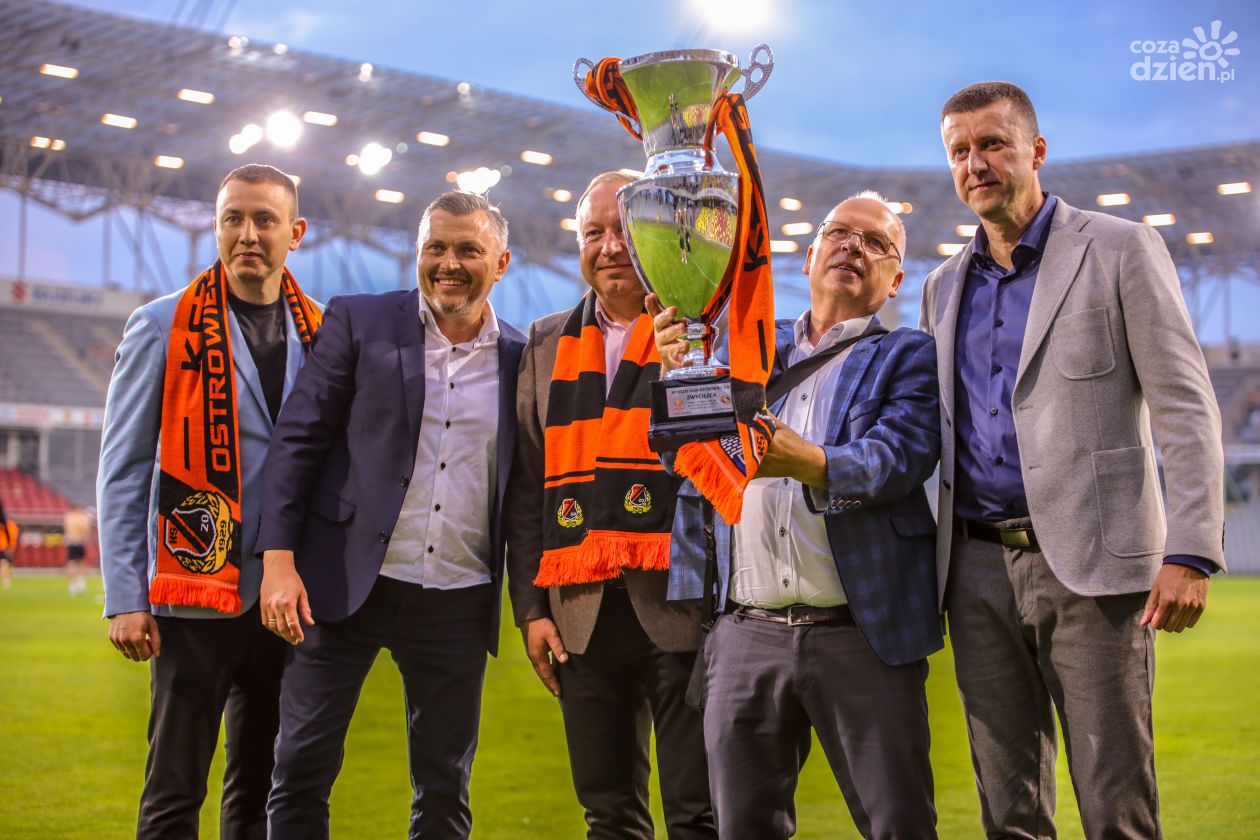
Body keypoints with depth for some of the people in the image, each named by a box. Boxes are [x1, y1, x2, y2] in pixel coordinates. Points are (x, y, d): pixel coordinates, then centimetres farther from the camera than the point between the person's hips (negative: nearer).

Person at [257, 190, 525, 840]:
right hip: (345, 586, -1)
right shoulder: (359, 322, 2)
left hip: (458, 605, 2)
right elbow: (297, 438, -1)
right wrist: (279, 560, -10)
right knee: (301, 771, 2)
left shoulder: (521, 360, 6)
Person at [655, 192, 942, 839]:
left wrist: (806, 462, -31)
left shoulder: (908, 357, 7)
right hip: (745, 634, 3)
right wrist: (679, 371, -10)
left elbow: (899, 457, -12)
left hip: (861, 635, -3)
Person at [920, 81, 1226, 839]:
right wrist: (928, 561, 12)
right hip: (979, 570, 5)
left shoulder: (1120, 250, 0)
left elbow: (1186, 409, -5)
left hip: (1092, 565, -5)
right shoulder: (945, 287, 16)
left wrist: (1192, 551, -15)